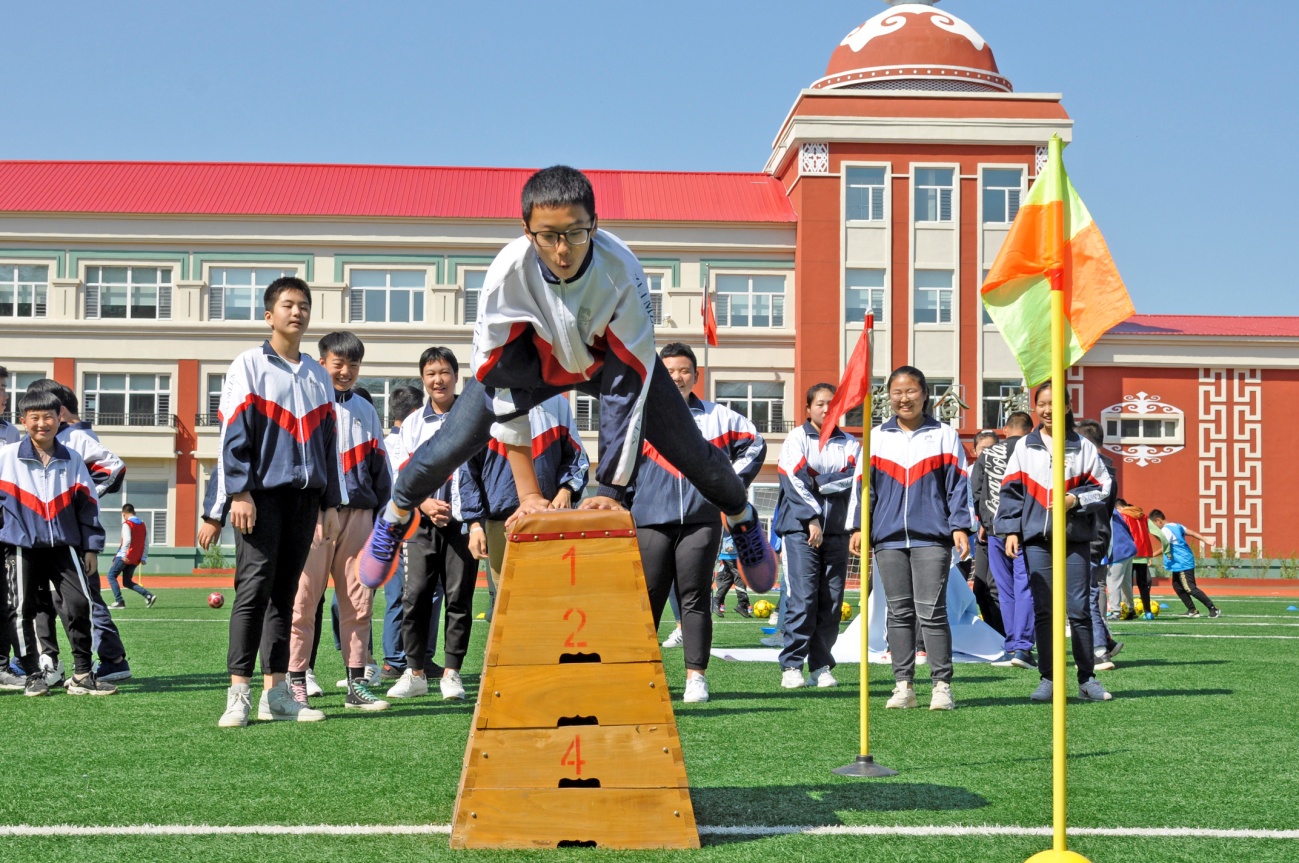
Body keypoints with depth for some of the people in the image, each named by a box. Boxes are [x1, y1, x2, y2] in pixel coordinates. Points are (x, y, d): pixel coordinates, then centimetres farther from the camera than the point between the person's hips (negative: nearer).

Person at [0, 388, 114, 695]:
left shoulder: (73, 461, 5)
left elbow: (87, 506, 9)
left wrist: (92, 546, 8)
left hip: (64, 545, 1)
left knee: (79, 604, -7)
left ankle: (82, 675, 1)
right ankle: (33, 675, 10)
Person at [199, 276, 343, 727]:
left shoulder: (318, 376, 17)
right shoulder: (249, 365, 2)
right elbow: (233, 433, -4)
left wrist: (331, 504, 15)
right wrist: (239, 492, -13)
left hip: (304, 495, 5)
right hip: (261, 493, -5)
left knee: (285, 593, 6)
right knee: (255, 588, -10)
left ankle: (276, 692, 8)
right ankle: (239, 694, -9)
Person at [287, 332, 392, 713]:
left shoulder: (366, 411, 19)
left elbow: (379, 466, 22)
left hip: (359, 514, 4)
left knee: (358, 602, 3)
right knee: (304, 601, -5)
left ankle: (357, 684, 7)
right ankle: (295, 682, 0)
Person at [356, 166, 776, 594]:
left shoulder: (621, 269, -38)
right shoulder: (508, 272, -37)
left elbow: (629, 386, -34)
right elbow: (500, 383, -32)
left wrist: (612, 489, -35)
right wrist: (528, 492, -33)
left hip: (610, 359, 0)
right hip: (535, 360, 0)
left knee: (689, 450, -4)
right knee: (454, 443, -7)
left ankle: (744, 518, 29)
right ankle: (395, 517, 24)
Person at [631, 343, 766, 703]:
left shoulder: (718, 417, 12)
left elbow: (754, 444, 20)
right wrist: (626, 499, 10)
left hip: (701, 521, 0)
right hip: (651, 521, 0)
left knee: (695, 599, -1)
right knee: (646, 598, -1)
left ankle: (696, 677, 0)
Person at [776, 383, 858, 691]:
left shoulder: (850, 444, 15)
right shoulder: (796, 439, 5)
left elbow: (856, 479, 0)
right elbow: (795, 481, -5)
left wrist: (820, 484, -13)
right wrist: (812, 519, -12)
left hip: (836, 531, 3)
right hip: (800, 529, -3)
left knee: (831, 602, 1)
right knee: (801, 599, -10)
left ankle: (821, 667, 7)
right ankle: (792, 666, -7)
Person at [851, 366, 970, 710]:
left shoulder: (945, 436, 7)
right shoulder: (877, 437, 12)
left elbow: (958, 485, 6)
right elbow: (865, 485, 14)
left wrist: (960, 527, -3)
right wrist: (860, 526, 7)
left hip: (932, 538, -3)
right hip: (889, 538, 3)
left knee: (931, 612, -7)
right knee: (899, 613, 6)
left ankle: (942, 685, -1)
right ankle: (903, 685, 10)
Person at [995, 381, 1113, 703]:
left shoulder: (1082, 447, 5)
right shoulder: (1024, 448, 8)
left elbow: (1102, 487, 7)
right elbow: (1011, 490, 8)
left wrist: (1075, 499, -10)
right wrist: (1011, 530, 0)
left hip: (1075, 537, -1)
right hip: (1037, 537, 1)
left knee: (1079, 608, -1)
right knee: (1043, 610, 1)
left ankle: (1087, 678, 6)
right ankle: (1048, 678, 6)